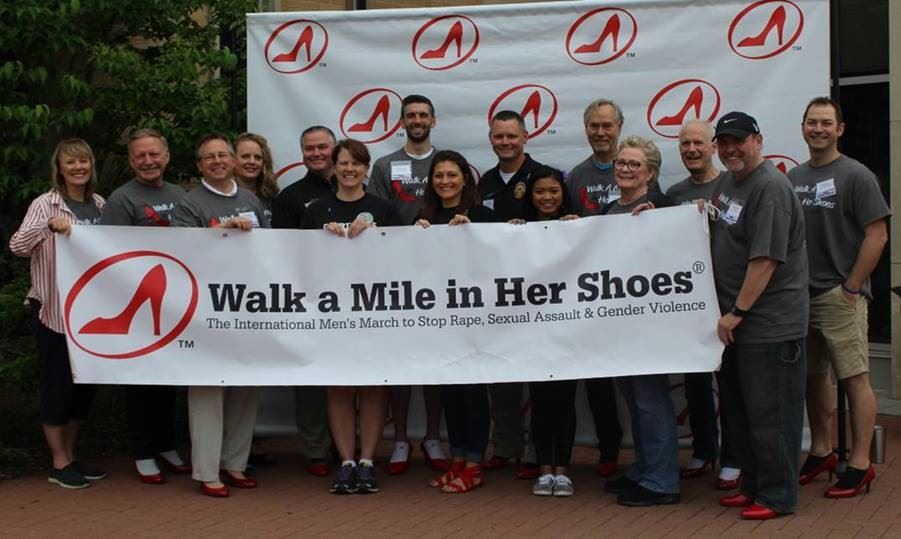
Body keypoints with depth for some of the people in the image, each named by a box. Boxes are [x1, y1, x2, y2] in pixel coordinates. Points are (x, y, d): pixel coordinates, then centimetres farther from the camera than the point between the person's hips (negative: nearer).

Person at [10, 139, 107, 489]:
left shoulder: (100, 204, 7)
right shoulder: (46, 204, -8)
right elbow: (17, 247, -20)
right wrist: (49, 225, -35)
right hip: (54, 309, -6)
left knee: (85, 381, 12)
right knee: (57, 383, 2)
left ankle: (71, 456, 25)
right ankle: (59, 464, 12)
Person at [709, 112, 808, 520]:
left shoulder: (770, 188, -17)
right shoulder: (729, 181, 13)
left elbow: (765, 259, -22)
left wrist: (737, 312, -19)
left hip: (769, 325, -10)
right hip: (735, 321, 10)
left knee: (769, 413, -1)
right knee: (736, 409, 17)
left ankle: (777, 495, 11)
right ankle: (753, 484, 30)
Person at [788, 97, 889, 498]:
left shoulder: (855, 176, -6)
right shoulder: (793, 178, 12)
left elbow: (877, 235, -10)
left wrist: (851, 287, -12)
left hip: (840, 295, -6)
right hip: (800, 294, 6)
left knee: (854, 378, -4)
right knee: (813, 376, 13)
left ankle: (860, 464, 1)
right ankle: (821, 452, 25)